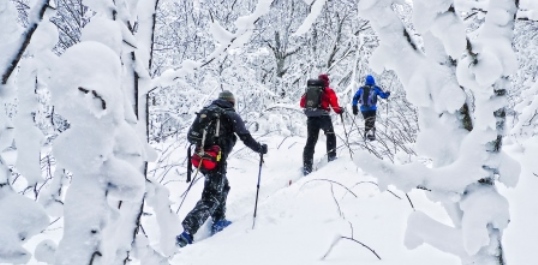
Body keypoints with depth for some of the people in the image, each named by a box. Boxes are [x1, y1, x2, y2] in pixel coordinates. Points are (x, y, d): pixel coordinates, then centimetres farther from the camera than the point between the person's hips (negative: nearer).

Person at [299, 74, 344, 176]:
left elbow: (302, 104, 17)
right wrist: (340, 110, 12)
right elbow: (334, 104, -5)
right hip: (323, 117, -4)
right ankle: (331, 157, 16)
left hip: (311, 118, 4)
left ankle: (307, 167, -2)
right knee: (330, 135, 21)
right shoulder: (328, 91, 5)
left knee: (311, 141, 4)